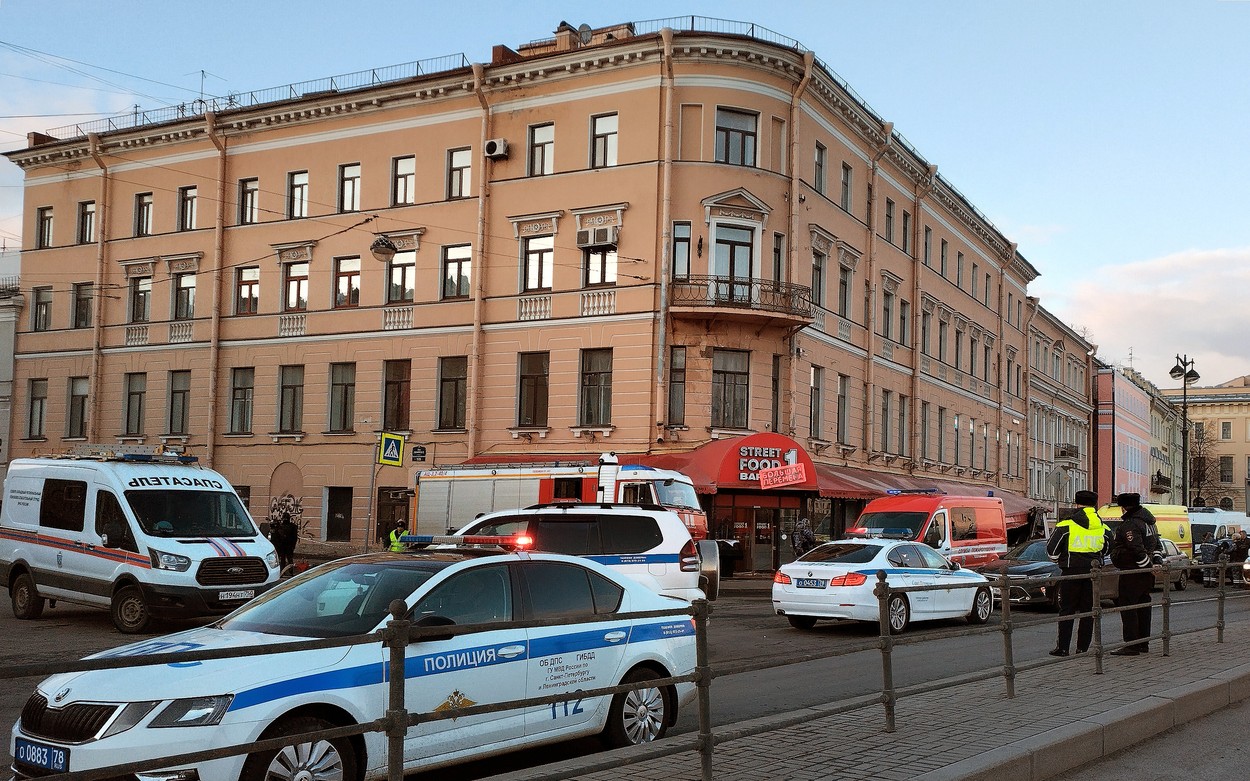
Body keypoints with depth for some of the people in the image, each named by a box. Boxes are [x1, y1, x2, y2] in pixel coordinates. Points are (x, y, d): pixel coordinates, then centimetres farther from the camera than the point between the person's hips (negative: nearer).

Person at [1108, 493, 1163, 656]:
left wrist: (1149, 567, -16)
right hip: (1146, 574, 10)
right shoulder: (1148, 522, 15)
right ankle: (1144, 643, 21)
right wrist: (1157, 562, 12)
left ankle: (1131, 645, -11)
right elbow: (1157, 545, 19)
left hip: (1132, 571, -10)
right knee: (1143, 606, 15)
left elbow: (1138, 550, -25)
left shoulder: (1129, 525, -17)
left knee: (1127, 606, -8)